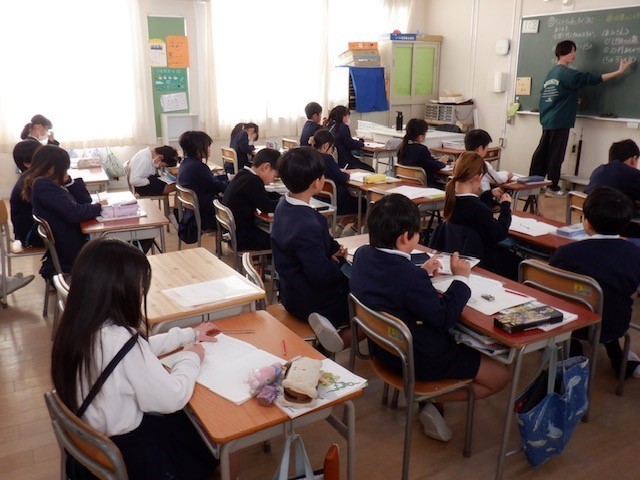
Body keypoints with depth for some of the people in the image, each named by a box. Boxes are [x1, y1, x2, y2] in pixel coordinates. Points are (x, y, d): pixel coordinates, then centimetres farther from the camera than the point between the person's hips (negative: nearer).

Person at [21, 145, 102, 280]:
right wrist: (98, 208, -12)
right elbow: (74, 213, -28)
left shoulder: (47, 184, 11)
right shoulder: (43, 185, -19)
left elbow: (85, 200, 10)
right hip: (69, 251, -9)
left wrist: (67, 181, -2)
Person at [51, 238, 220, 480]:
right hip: (121, 453, -7)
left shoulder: (76, 327, -8)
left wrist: (190, 334, 12)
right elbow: (171, 400, -25)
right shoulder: (121, 339, -34)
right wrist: (191, 357, -8)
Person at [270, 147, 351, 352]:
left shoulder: (285, 204, -2)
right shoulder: (307, 226, -33)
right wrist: (341, 262, -9)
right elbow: (321, 274, -28)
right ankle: (342, 341, -3)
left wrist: (334, 249, -3)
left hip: (292, 292, 9)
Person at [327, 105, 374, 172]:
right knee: (370, 169, 3)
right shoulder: (343, 127, -15)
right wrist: (361, 141, 3)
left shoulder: (328, 126, 10)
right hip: (343, 162, -9)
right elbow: (351, 145, -15)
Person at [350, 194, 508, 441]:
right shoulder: (410, 276, -33)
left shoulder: (362, 254, -8)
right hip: (418, 359, -8)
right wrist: (460, 278, -11)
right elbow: (445, 318, -21)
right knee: (500, 376, 6)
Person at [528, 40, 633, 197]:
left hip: (548, 120, 8)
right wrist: (619, 71, -13)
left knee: (542, 152, 10)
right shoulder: (567, 73, -12)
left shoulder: (551, 72, 13)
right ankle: (552, 187, 2)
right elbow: (593, 79, -15)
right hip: (560, 121, -8)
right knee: (556, 154, -3)